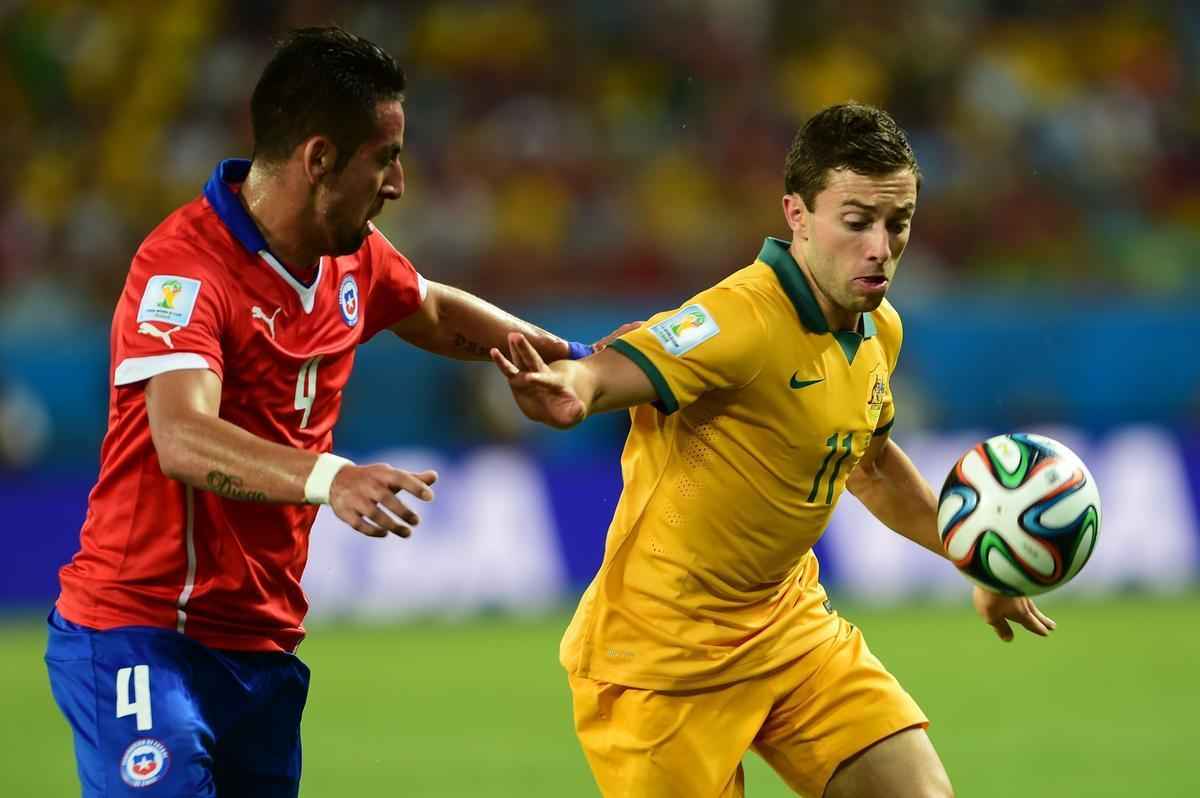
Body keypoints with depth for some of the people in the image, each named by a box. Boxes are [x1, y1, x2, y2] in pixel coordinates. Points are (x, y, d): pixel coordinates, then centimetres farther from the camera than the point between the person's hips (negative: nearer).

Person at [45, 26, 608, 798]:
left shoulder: (355, 256, 7)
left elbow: (434, 312, 31)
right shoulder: (185, 265, -20)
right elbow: (183, 440, -35)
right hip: (142, 638, -8)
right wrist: (328, 479, -49)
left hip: (263, 644, 8)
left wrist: (571, 355, 34)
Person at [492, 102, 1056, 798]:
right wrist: (564, 392, -66)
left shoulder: (879, 330, 1)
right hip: (663, 648, -8)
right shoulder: (739, 321, -26)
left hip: (789, 623, 8)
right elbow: (609, 372, -43)